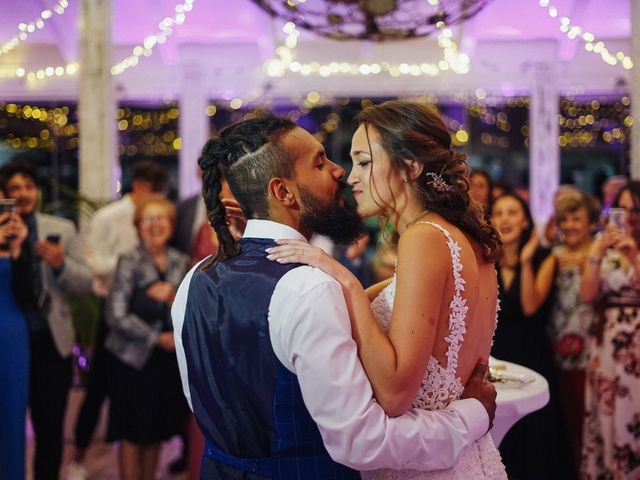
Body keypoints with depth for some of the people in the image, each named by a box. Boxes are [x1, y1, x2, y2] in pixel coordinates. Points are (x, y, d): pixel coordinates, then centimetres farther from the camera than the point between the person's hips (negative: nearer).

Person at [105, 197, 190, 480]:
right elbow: (117, 315, -15)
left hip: (169, 356, 4)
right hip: (134, 358, -4)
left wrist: (173, 296, -14)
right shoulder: (130, 262, -9)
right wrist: (157, 338, -10)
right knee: (133, 433, 4)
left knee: (157, 431, 12)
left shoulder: (181, 263, 5)